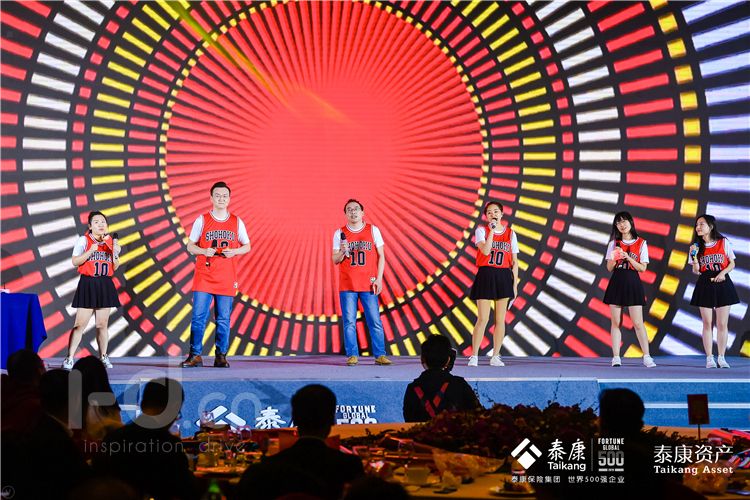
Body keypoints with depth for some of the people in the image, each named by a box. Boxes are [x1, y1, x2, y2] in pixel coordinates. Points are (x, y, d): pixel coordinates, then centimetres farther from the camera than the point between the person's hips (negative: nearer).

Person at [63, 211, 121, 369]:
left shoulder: (111, 241, 9)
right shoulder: (84, 240, -3)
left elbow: (114, 268, 12)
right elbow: (75, 262, -9)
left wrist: (116, 254, -6)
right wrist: (90, 251, -19)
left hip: (105, 285, 4)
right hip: (88, 285, -4)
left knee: (102, 325, 9)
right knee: (80, 324, -7)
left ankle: (103, 357, 19)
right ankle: (69, 358, -3)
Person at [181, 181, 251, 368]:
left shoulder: (237, 222, 7)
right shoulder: (202, 220, 3)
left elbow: (247, 246, 13)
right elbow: (190, 246, 6)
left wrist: (234, 251, -7)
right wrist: (204, 251, -14)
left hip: (227, 279, 1)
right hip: (203, 277, -1)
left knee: (223, 319, 2)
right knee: (198, 316, -6)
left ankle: (221, 356, 9)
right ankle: (195, 355, -1)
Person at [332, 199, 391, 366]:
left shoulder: (373, 230, 5)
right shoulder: (340, 233, 6)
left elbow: (381, 255, 6)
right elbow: (335, 260, 6)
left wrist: (379, 278, -3)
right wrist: (343, 252, -16)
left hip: (368, 284, 0)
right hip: (347, 285, 0)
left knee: (375, 321, -3)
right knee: (349, 322, -2)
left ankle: (380, 355, 2)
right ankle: (352, 355, 3)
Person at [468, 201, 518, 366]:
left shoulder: (511, 234, 8)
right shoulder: (481, 231, 1)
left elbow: (514, 261, 10)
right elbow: (485, 251, -17)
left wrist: (515, 285, 5)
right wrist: (492, 230, -15)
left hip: (504, 277, 3)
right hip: (486, 276, -3)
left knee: (500, 320, 4)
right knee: (483, 319, -7)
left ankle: (496, 356, 11)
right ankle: (474, 356, -1)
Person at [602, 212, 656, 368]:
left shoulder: (641, 243, 2)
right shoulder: (614, 243, 8)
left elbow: (642, 268, -1)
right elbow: (609, 268, 6)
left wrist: (627, 257, -14)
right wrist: (615, 258, -14)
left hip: (633, 283, -2)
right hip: (616, 283, 2)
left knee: (638, 323, -4)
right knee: (616, 322, 1)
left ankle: (646, 357, 1)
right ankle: (616, 357, 4)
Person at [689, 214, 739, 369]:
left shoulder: (723, 243, -1)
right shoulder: (696, 246, 4)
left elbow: (732, 263, 4)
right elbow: (696, 271, 2)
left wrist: (723, 272, -14)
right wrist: (694, 256, -13)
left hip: (723, 283, -1)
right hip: (705, 285, 1)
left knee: (722, 324, 1)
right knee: (707, 324, 1)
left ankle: (721, 357, 7)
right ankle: (709, 358, 5)